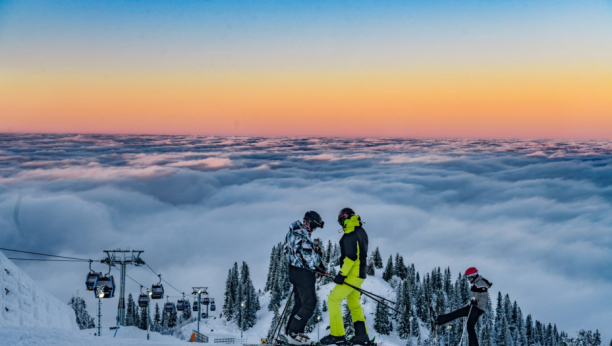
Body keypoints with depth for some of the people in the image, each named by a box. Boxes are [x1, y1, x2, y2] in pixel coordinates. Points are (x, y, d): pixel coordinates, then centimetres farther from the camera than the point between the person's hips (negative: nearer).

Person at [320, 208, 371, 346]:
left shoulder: (350, 234, -15)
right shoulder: (361, 232, 16)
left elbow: (350, 256, -23)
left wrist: (342, 274, -23)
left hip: (352, 274, -10)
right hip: (359, 273, 10)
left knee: (333, 299, -8)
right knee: (354, 305, 16)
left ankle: (337, 335, -10)